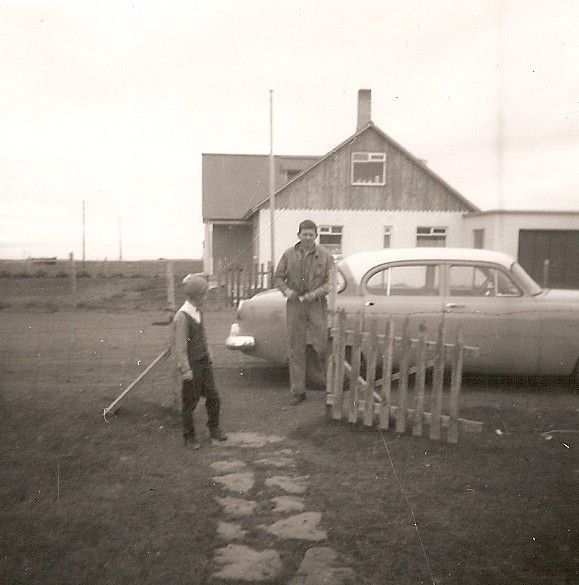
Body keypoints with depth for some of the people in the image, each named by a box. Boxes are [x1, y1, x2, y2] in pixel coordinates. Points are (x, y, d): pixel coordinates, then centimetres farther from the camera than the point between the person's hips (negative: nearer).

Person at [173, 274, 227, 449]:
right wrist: (186, 370, -20)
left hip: (204, 361, 7)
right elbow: (180, 347, -20)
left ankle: (214, 429, 29)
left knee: (213, 397, 11)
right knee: (190, 401, 6)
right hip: (192, 364, -7)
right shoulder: (182, 317, -22)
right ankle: (189, 436, 22)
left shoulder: (198, 311, 3)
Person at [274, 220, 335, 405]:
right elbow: (278, 277, 8)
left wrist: (316, 293, -18)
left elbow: (331, 282, -3)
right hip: (295, 305, 2)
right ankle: (297, 391, 14)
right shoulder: (289, 254, 4)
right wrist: (286, 290, -12)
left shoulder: (325, 255, -1)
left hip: (317, 305, -2)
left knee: (321, 345, -6)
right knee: (296, 349, 5)